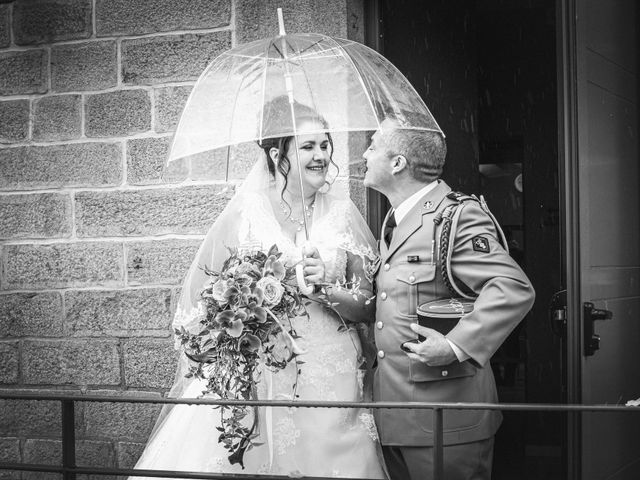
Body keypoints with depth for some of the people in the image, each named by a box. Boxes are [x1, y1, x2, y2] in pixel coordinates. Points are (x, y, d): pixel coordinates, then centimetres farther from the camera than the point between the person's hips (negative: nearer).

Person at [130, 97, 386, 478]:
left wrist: (327, 287, -11)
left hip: (329, 380, 2)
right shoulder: (245, 213, -1)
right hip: (253, 379, -1)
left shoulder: (342, 213, 4)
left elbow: (369, 309, 4)